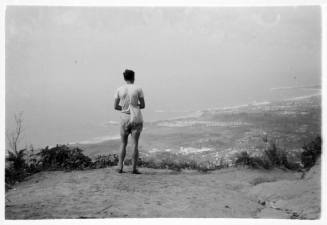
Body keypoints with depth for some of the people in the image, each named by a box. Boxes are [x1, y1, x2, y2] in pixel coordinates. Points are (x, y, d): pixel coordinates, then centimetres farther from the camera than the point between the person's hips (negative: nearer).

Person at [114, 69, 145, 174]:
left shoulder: (119, 90, 0)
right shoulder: (138, 89, -4)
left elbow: (116, 106, 1)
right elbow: (143, 105, -1)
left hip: (124, 119, 2)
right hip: (137, 119, -2)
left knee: (123, 144, 14)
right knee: (135, 144, 1)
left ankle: (120, 167, 8)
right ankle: (134, 168, -1)